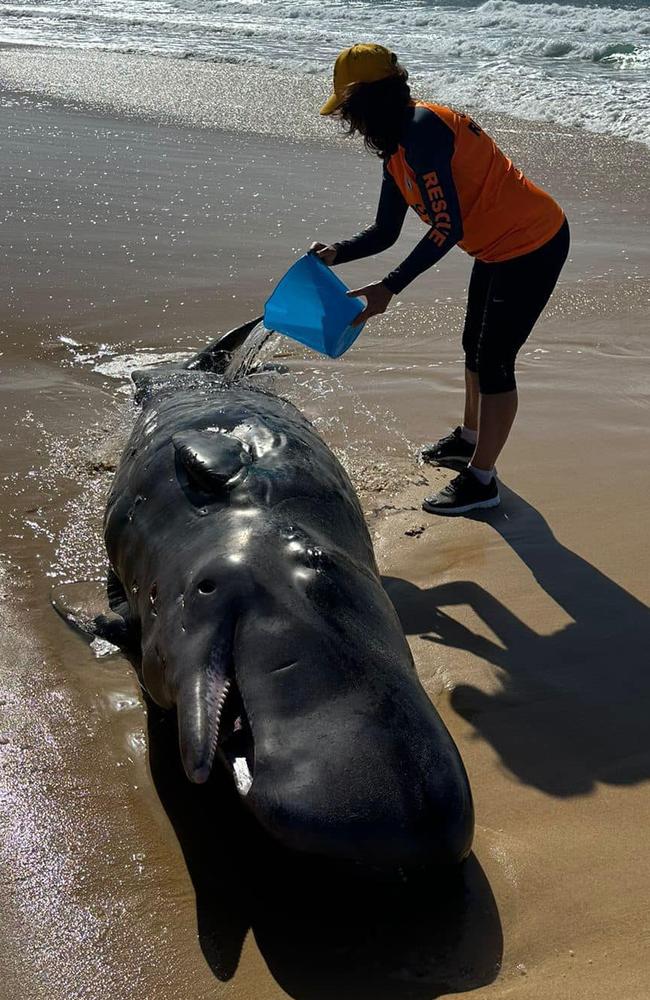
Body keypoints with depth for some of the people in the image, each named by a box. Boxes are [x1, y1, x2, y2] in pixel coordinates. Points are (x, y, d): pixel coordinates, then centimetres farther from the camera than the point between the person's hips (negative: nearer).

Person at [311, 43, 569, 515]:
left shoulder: (422, 129, -24)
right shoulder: (397, 148, 8)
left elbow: (448, 228, -29)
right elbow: (385, 232, 13)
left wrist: (390, 287, -29)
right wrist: (336, 253, -4)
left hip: (532, 245, -11)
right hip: (499, 247, 11)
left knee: (494, 362, -5)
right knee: (475, 348, 23)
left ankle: (481, 480, 6)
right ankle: (469, 439, 43)